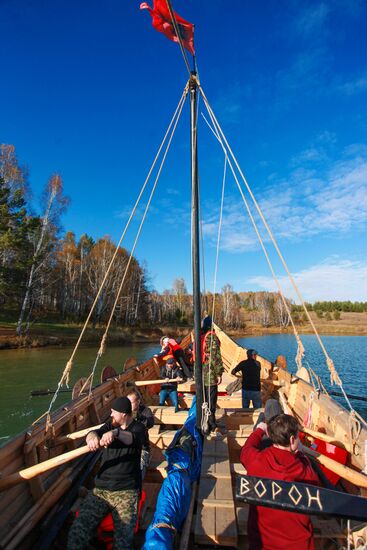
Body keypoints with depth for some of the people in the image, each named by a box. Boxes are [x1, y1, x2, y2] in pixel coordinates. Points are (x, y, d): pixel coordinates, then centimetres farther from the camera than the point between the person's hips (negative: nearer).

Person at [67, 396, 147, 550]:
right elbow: (94, 433, -5)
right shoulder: (110, 424, 13)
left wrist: (116, 433, -42)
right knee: (77, 533, -14)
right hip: (100, 488, 4)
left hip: (126, 491, -4)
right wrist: (92, 436, -29)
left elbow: (134, 439, -23)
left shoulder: (138, 428, -1)